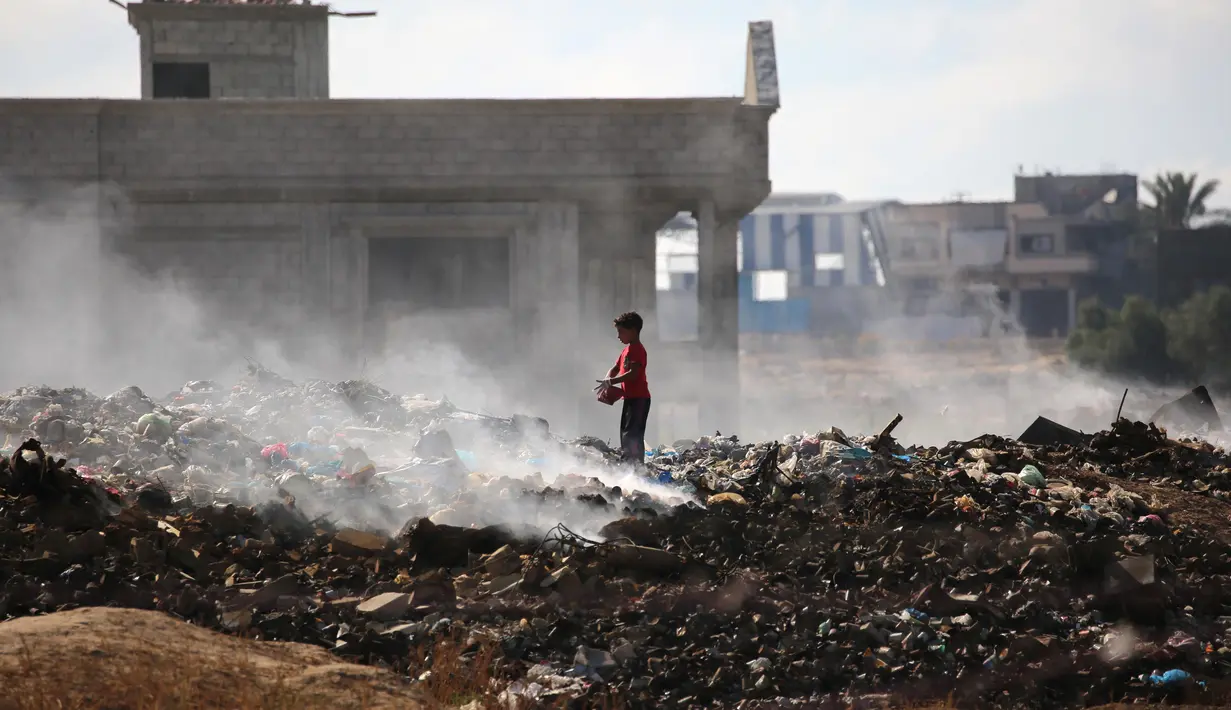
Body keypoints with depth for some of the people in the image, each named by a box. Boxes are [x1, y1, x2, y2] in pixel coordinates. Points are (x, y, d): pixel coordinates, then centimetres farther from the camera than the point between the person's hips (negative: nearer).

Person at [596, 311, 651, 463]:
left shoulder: (637, 349, -14)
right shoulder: (627, 350, 19)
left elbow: (633, 373, -24)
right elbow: (615, 368, 19)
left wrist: (611, 382, -24)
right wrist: (607, 380, -2)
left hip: (638, 398, -11)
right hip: (630, 398, 11)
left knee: (631, 435, -16)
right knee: (626, 434, 14)